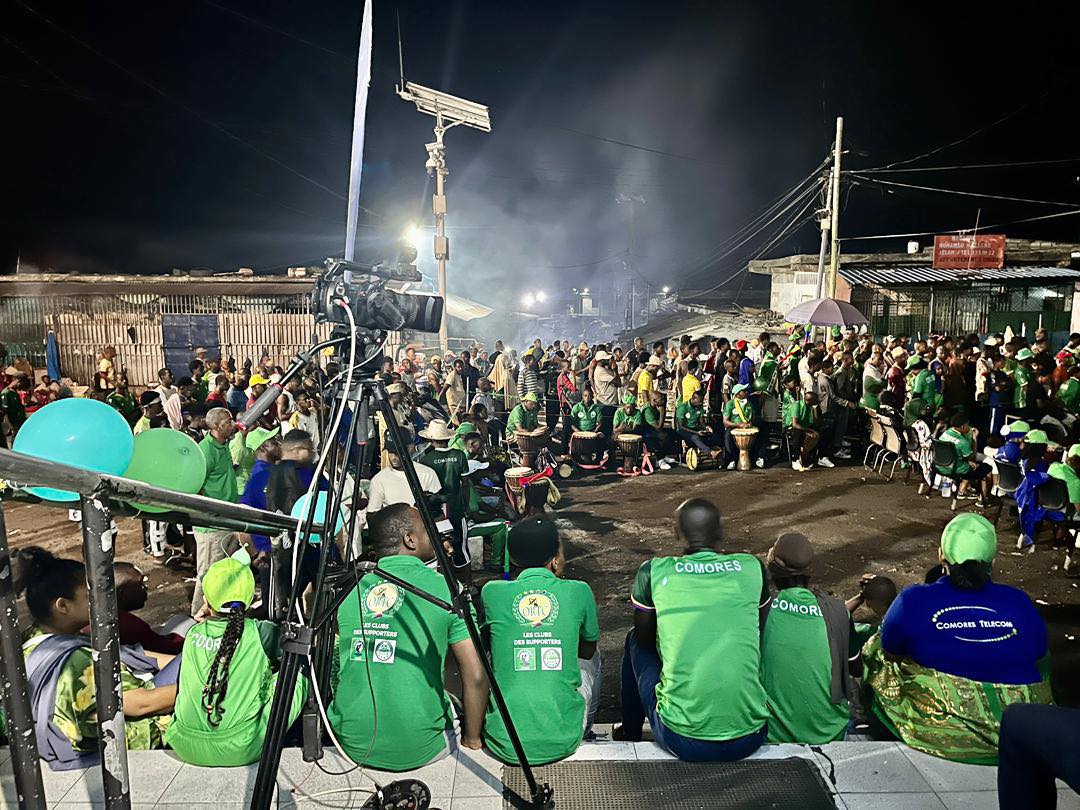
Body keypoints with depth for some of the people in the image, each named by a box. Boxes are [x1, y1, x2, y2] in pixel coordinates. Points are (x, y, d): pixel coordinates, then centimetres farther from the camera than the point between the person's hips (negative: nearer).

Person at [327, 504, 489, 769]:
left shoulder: (349, 590, 4)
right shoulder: (446, 589, -6)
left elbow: (331, 671, 11)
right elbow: (475, 676, -8)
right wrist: (472, 740, 5)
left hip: (353, 745, 4)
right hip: (419, 749, -4)